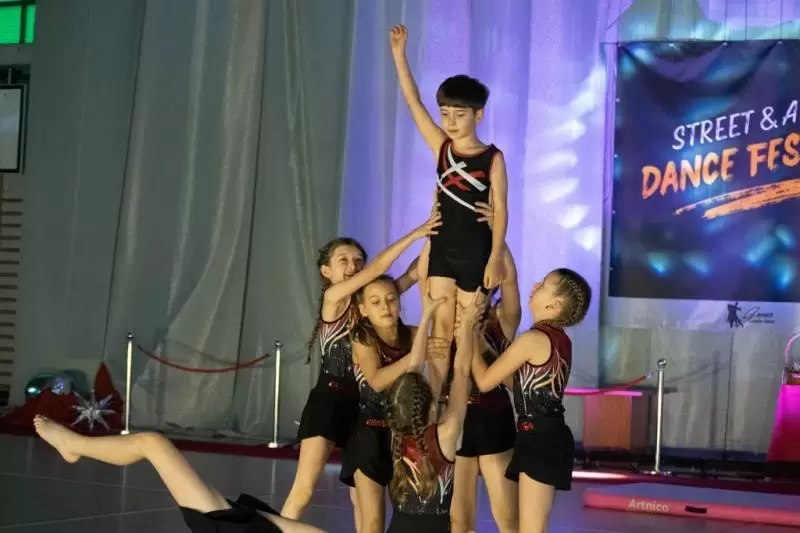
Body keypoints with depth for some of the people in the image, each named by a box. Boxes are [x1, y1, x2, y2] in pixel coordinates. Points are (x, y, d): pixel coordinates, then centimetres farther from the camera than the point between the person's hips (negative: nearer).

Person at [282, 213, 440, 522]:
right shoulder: (333, 297, -8)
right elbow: (377, 269, -16)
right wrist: (415, 234, -17)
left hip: (360, 403, 6)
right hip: (328, 401, -6)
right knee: (303, 490, -9)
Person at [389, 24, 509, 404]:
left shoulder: (493, 158, -6)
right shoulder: (441, 148, 2)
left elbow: (500, 210, -8)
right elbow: (413, 103, -2)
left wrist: (495, 257, -15)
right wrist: (399, 53, -9)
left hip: (476, 252, -3)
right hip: (442, 248, 3)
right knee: (440, 326, 1)